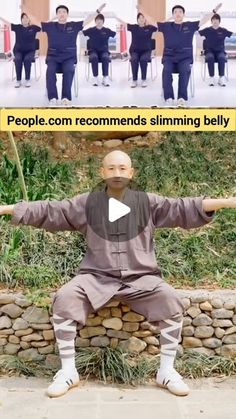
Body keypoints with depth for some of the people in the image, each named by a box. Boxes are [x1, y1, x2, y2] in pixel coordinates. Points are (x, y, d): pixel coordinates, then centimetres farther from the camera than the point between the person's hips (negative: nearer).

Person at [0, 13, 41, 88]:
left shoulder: (33, 27, 1)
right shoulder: (17, 27, 5)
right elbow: (7, 23, 0)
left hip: (30, 51, -1)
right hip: (18, 50, 1)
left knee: (27, 60, -33)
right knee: (18, 60, -31)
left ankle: (27, 80, -20)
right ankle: (18, 80, -22)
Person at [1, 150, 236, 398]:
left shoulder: (147, 203, 6)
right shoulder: (87, 203, 6)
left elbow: (183, 209, 1)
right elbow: (48, 211, 4)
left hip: (140, 277, 0)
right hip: (97, 276, 0)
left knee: (172, 302, -25)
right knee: (63, 300, -24)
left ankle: (166, 371, -7)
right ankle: (68, 371, -8)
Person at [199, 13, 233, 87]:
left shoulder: (223, 30, 7)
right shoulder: (207, 30, 6)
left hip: (220, 51, 0)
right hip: (209, 51, 0)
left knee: (221, 58, -35)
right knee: (210, 58, -36)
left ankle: (221, 78, -30)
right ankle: (211, 78, -30)